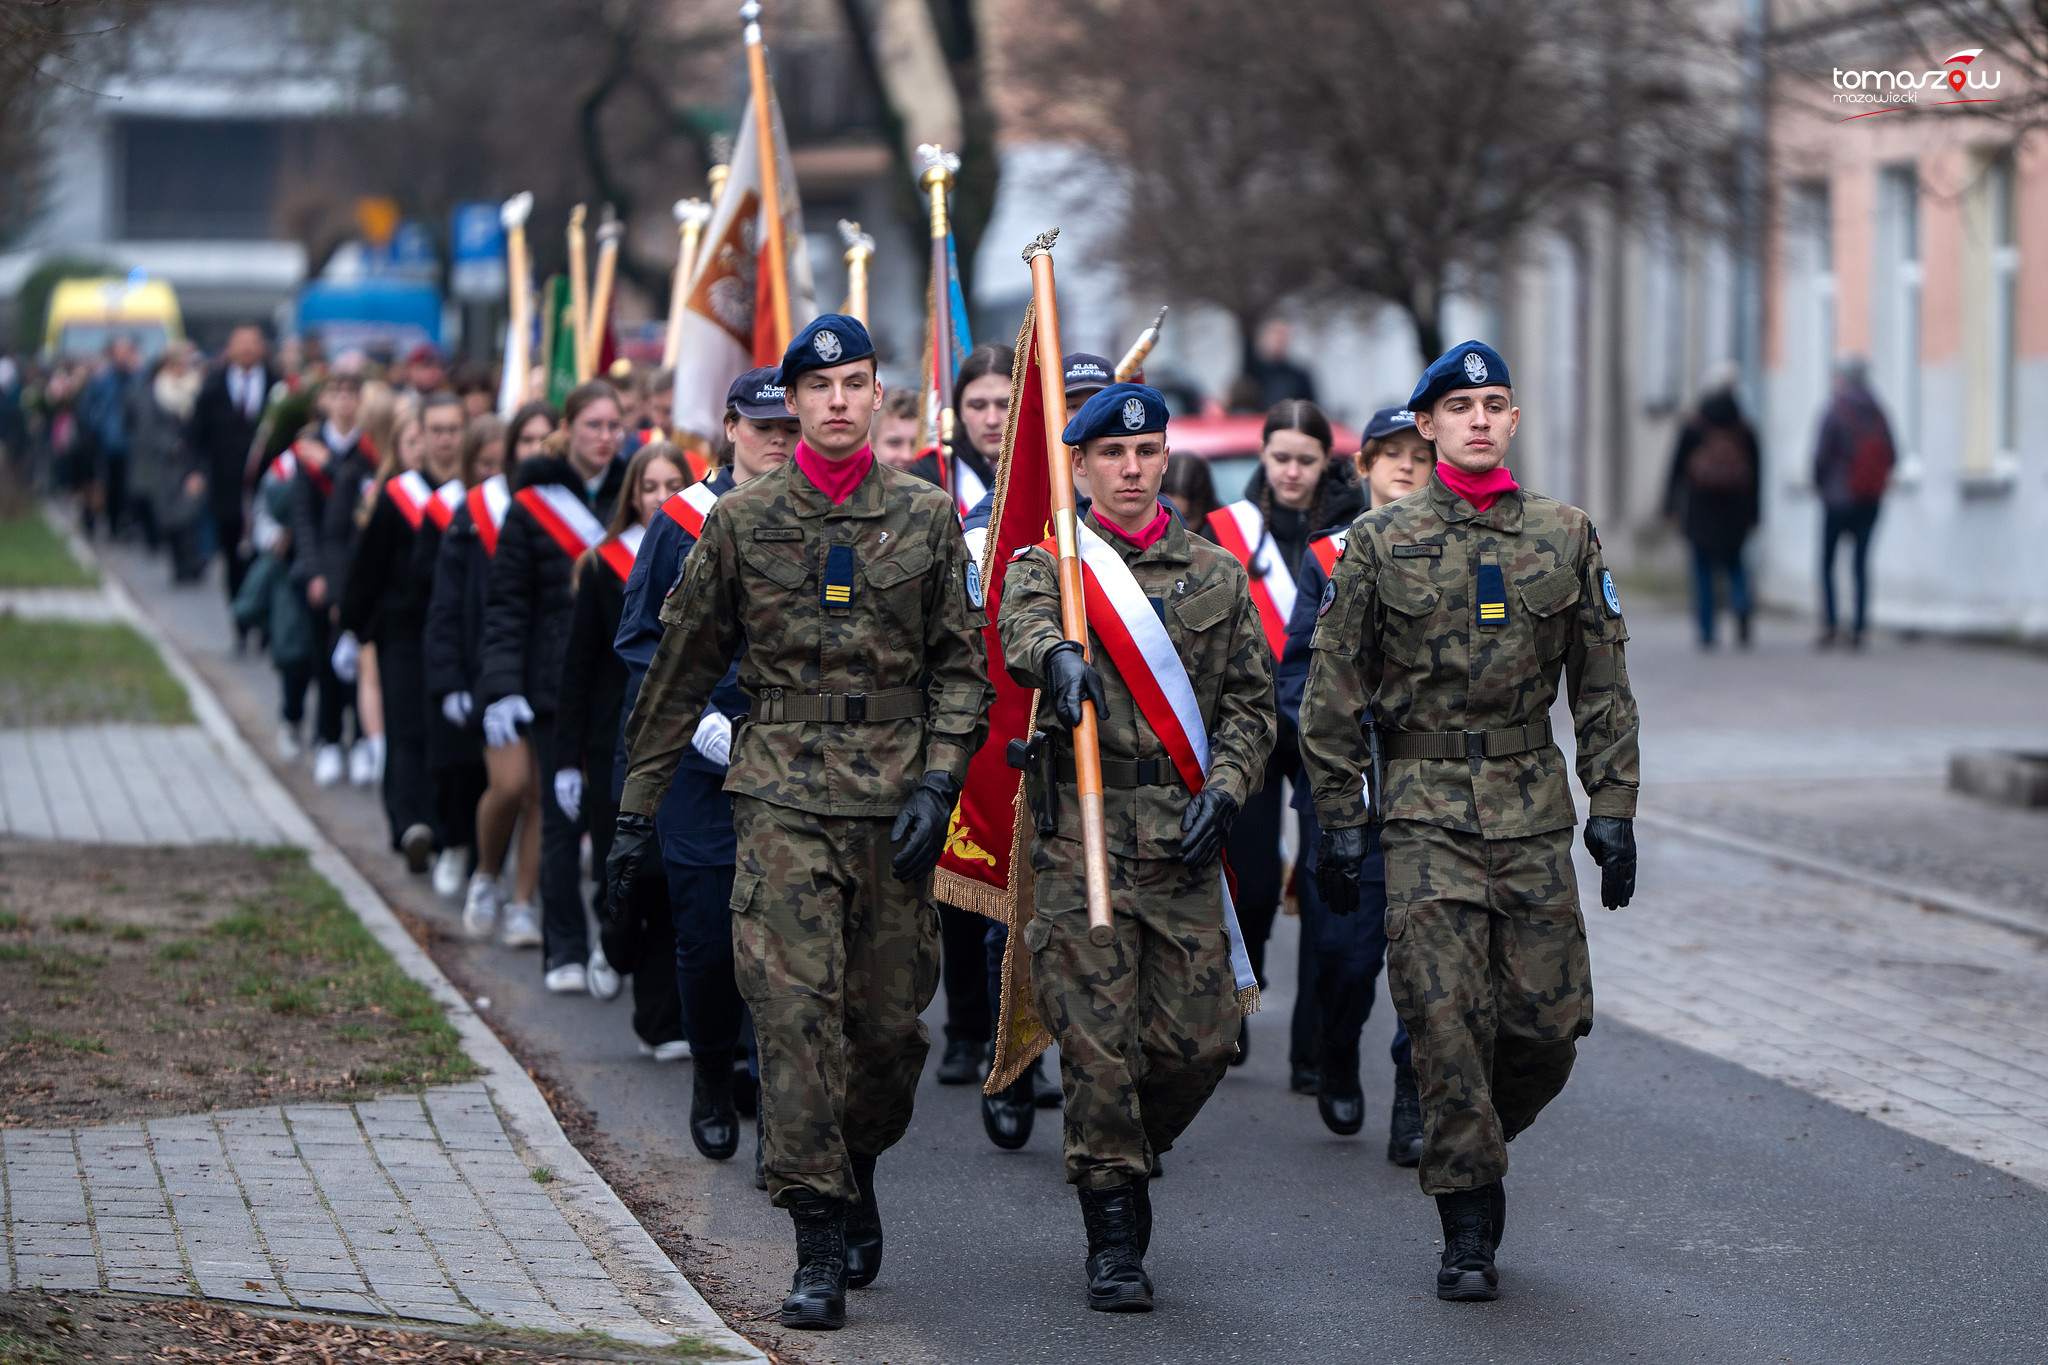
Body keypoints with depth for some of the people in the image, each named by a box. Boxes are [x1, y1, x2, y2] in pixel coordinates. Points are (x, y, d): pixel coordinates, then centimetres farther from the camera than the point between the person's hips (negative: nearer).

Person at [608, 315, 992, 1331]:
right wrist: (638, 806, 9)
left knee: (892, 1020, 5)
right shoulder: (742, 520, 4)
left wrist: (937, 785, -5)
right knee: (793, 1009, -12)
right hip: (783, 797, -1)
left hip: (894, 803, 1)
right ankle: (818, 1250, -10)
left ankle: (857, 1176, 34)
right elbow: (682, 669, 9)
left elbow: (961, 665, 8)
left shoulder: (927, 517, 6)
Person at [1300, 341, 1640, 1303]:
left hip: (1533, 808, 2)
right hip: (1424, 808, -2)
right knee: (1449, 1016, -9)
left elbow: (1603, 688, 11)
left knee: (1550, 1021, -1)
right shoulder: (1379, 543, 2)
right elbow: (1333, 691, 4)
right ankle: (1468, 1231, 0)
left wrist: (1613, 810, 4)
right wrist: (1338, 822, 0)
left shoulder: (1566, 537, 8)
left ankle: (1474, 1142, 29)